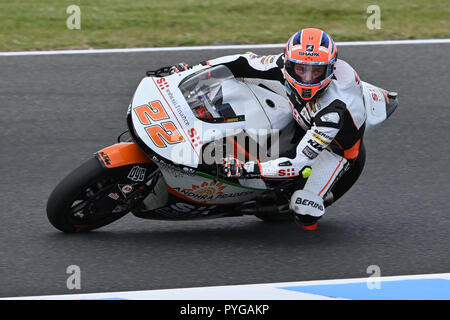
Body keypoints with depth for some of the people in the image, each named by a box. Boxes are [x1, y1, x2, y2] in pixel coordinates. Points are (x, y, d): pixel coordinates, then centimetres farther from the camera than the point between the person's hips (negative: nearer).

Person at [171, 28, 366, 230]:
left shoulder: (335, 109, -45)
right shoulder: (287, 65, -30)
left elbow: (300, 163, -44)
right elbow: (246, 64, -13)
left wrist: (246, 169, -50)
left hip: (338, 149, -6)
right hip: (306, 126, 6)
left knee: (305, 212, -20)